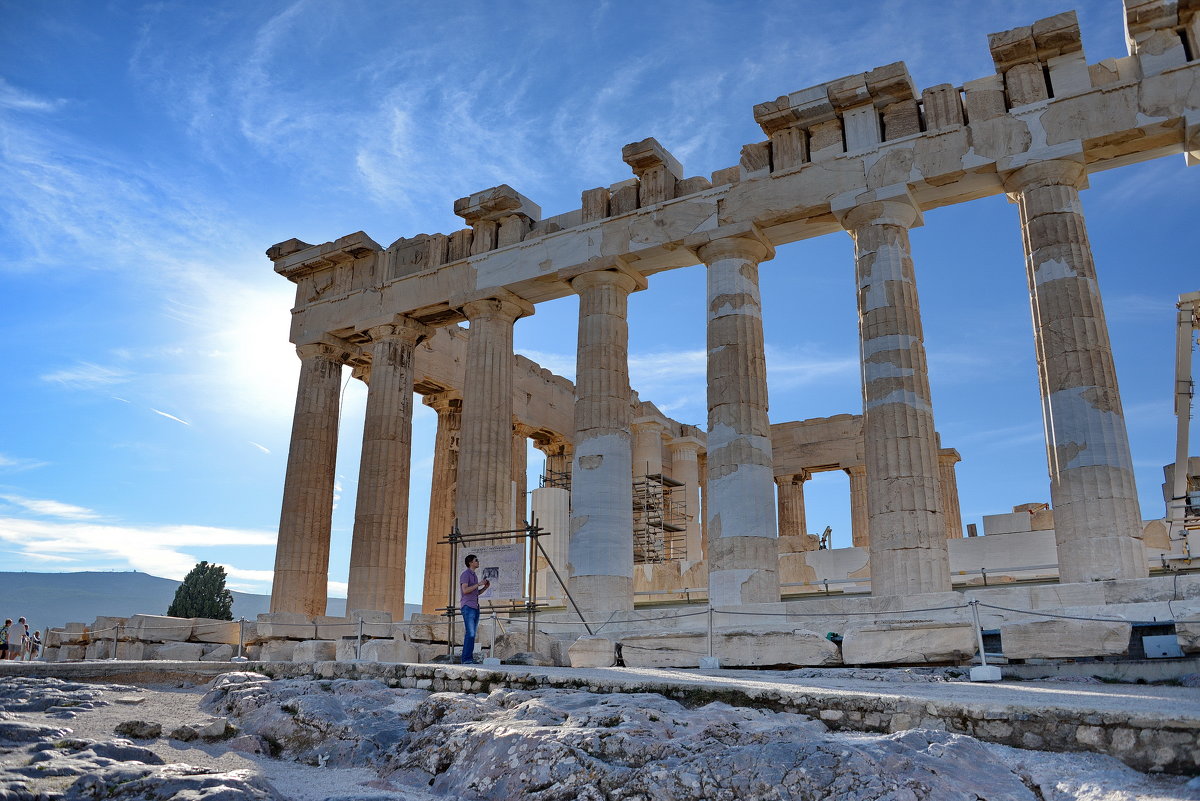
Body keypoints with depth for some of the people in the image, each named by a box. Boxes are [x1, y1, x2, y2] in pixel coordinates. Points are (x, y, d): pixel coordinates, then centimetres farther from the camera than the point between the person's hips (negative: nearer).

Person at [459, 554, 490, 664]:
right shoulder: (465, 574, -6)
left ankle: (470, 658, 5)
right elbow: (465, 590, -19)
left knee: (472, 634, 5)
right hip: (468, 607, -9)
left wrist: (486, 587, 10)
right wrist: (479, 584, -15)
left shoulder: (474, 576, 21)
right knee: (470, 634, -15)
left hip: (475, 608, 9)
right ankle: (467, 659, -16)